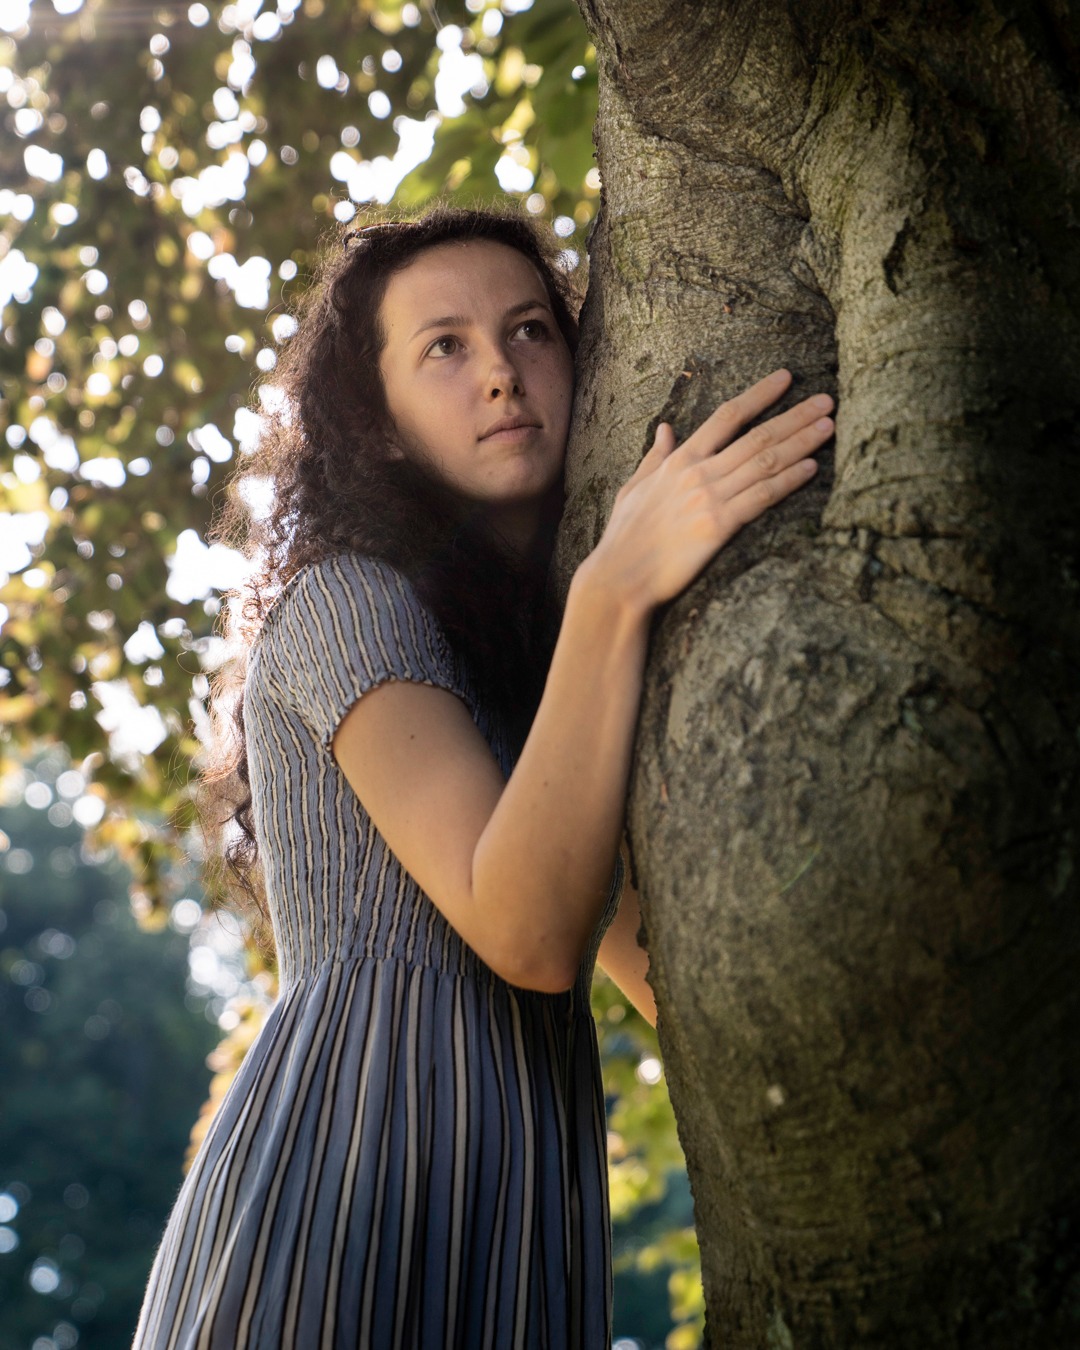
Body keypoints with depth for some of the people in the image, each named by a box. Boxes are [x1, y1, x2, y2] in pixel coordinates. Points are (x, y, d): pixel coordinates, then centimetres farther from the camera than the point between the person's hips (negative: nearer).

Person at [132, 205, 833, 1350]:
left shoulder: (540, 654, 17)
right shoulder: (346, 600, -6)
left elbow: (664, 978, 13)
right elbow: (531, 934, -19)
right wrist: (615, 593, -24)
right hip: (347, 1187, -7)